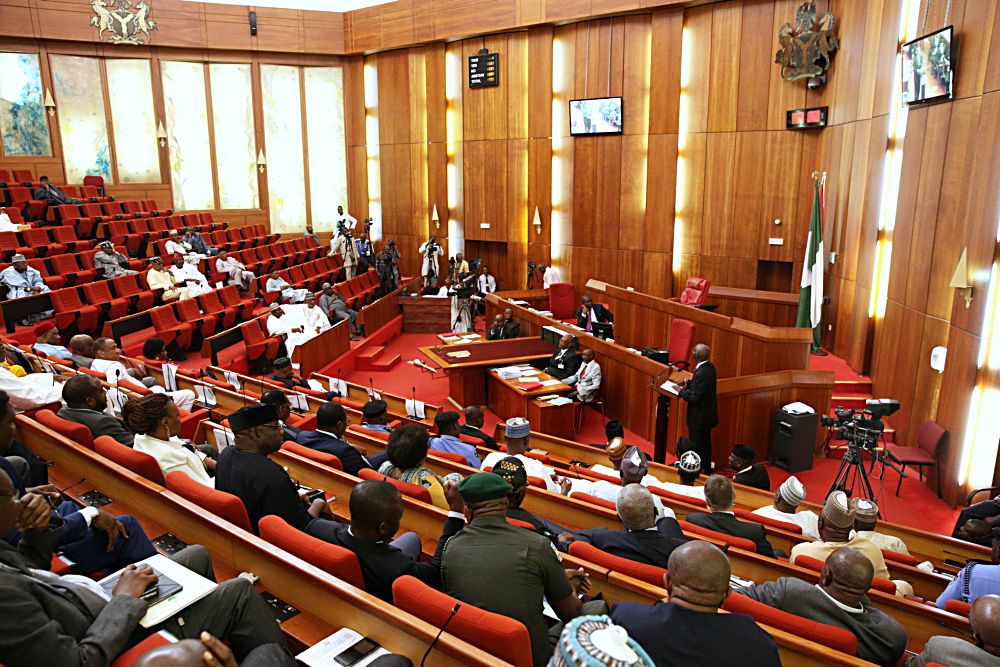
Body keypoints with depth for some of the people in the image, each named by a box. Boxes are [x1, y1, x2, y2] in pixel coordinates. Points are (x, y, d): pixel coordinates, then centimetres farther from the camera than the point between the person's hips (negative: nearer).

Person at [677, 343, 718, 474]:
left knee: (696, 447, 4)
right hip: (708, 414, 10)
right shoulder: (710, 367, -1)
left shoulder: (701, 373, -29)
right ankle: (706, 470, 37)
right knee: (706, 444, 23)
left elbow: (694, 398, -25)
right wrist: (688, 383, 5)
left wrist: (681, 391, -12)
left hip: (699, 417, -10)